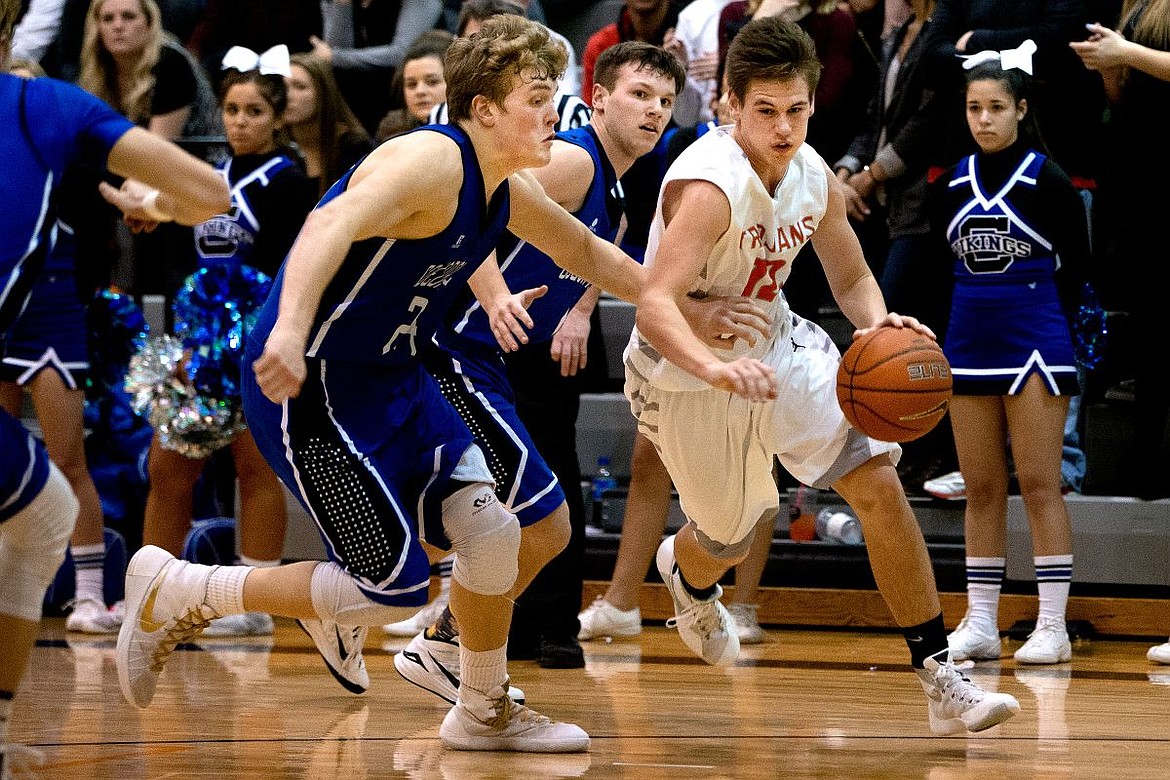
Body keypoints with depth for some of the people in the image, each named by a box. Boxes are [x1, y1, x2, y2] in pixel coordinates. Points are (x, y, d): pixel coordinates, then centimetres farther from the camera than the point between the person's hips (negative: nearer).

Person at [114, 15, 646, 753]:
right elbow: (332, 225, -40)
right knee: (395, 588, -11)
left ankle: (485, 712, 21)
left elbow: (587, 253, 28)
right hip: (308, 382, -9)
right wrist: (291, 329, -55)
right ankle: (174, 593, 4)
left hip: (391, 378, 9)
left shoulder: (509, 192, 7)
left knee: (492, 531, 0)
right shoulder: (432, 161, -22)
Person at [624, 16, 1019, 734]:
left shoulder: (816, 179, -8)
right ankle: (687, 576, 54)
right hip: (686, 375, -5)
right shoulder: (710, 185, -30)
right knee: (729, 540, 12)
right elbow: (655, 306, -41)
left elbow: (852, 278, 8)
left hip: (776, 347, 5)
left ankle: (940, 680, -9)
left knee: (879, 482, -13)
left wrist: (877, 323, -16)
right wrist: (717, 369, -59)